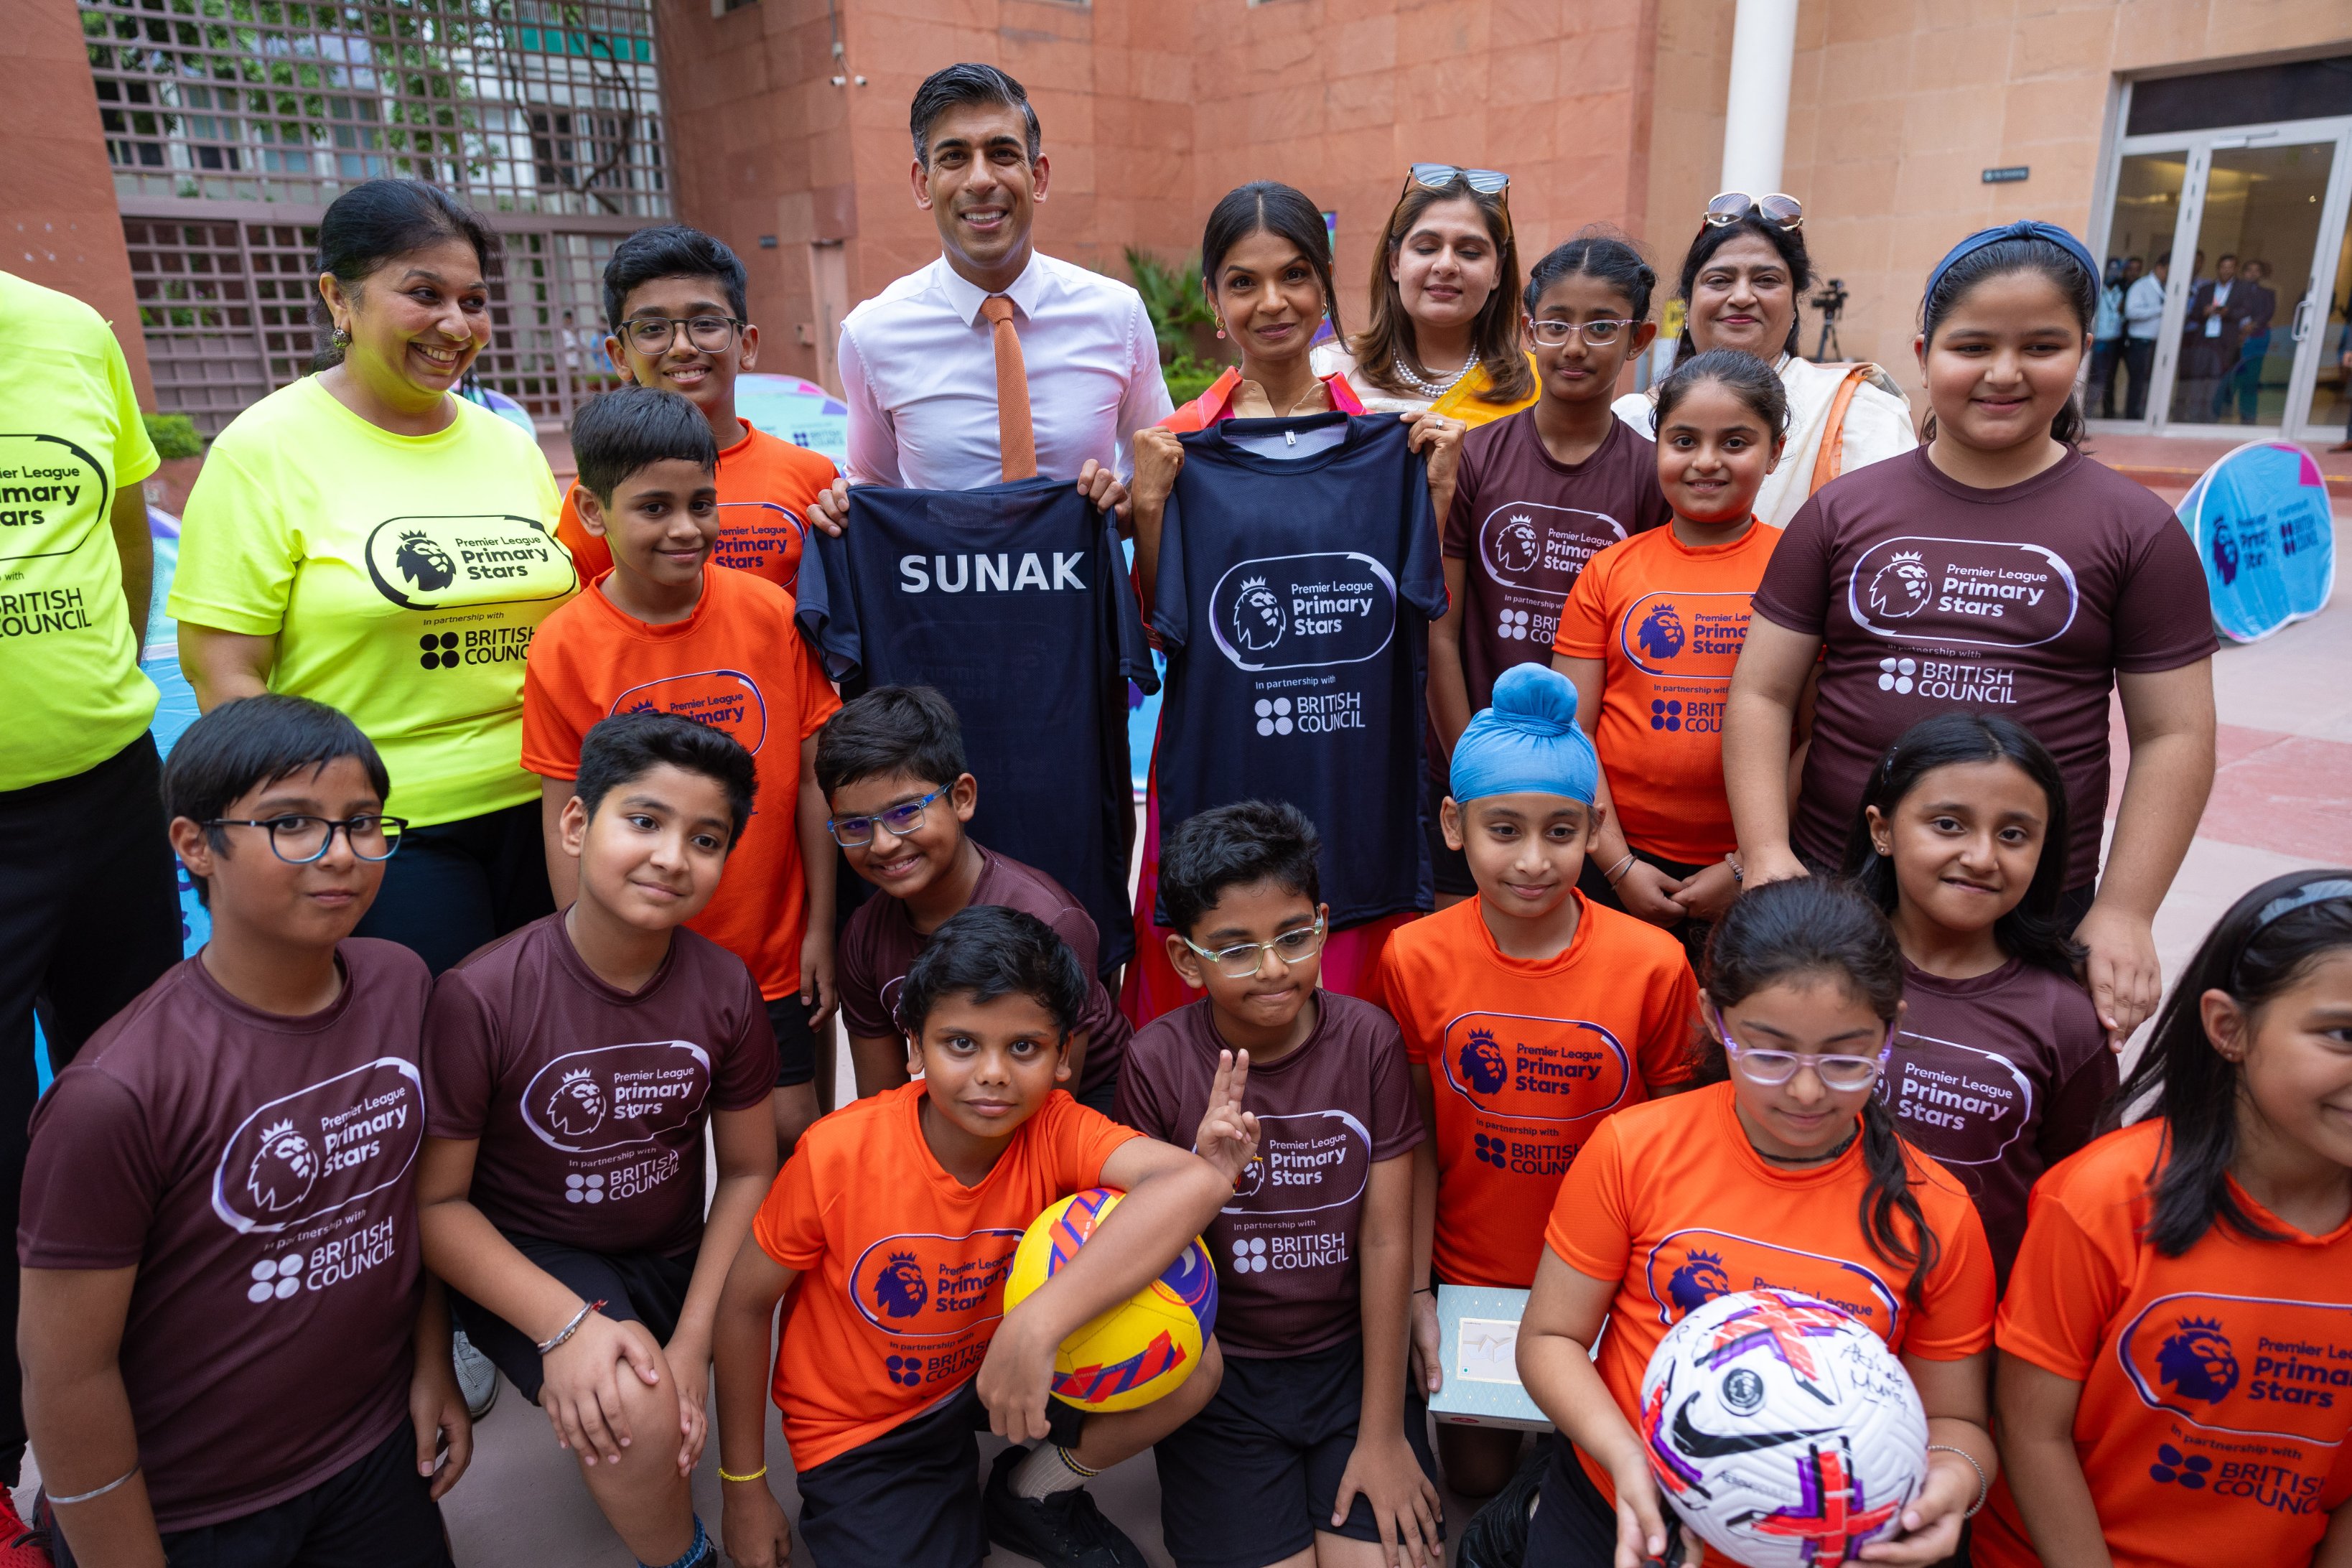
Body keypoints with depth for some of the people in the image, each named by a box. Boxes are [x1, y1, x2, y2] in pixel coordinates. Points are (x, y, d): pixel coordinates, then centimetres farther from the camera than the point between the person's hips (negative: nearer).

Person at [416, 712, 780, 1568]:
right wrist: (565, 1324, -25)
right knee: (631, 1412, -27)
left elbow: (747, 1171, -2)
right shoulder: (479, 998, -22)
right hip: (527, 1264, -4)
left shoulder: (724, 986, -11)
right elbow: (436, 1201, -15)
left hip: (674, 1260, 5)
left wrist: (694, 1343, -11)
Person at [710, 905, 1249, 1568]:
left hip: (1000, 1372, 2)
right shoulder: (839, 1153, -25)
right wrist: (743, 1492, -2)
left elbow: (1192, 1181, -44)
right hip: (863, 1431, -2)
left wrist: (1037, 1326, -55)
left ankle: (1035, 1494, 8)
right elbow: (745, 1303, -10)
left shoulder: (1056, 1129, -24)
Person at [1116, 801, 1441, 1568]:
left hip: (1353, 1355, 1)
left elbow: (1386, 1240, -6)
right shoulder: (1160, 1060, -12)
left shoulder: (1367, 1039, -9)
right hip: (1219, 1372, -1)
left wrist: (1383, 1433, -5)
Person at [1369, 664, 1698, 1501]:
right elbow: (1413, 1138, -7)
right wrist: (1417, 1295, -6)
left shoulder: (1653, 964, -18)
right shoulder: (1414, 959, -16)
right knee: (1477, 1476, 15)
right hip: (1470, 1273, 1)